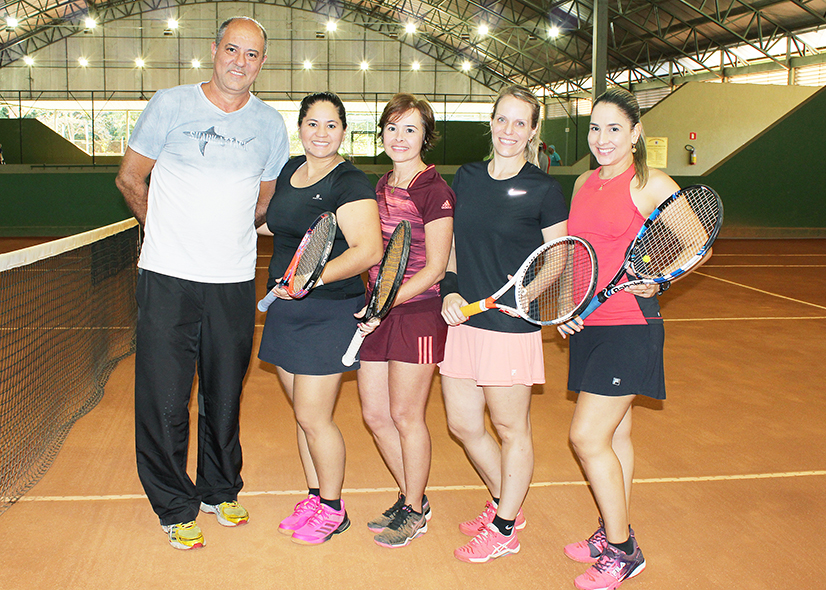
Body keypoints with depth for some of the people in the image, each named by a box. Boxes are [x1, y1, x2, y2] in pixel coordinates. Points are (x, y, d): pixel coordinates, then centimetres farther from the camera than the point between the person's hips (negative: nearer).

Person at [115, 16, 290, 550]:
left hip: (235, 283, 2)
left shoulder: (271, 125, 6)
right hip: (168, 278, -2)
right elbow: (130, 178, 8)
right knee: (164, 400, 0)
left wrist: (228, 237, 13)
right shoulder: (170, 105, -1)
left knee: (225, 396, 13)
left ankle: (221, 490, 32)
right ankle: (176, 508, 17)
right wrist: (169, 232, 11)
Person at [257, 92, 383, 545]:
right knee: (302, 413, 15)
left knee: (313, 417, -2)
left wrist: (314, 277, -32)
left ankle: (332, 510, 17)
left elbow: (369, 250, -24)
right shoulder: (288, 171, 10)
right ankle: (314, 497, 30)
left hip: (329, 313, -7)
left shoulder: (350, 183, -13)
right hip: (285, 310, 7)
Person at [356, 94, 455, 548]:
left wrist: (389, 301, -20)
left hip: (418, 311, -7)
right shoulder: (380, 187, 12)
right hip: (378, 312, 8)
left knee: (405, 415, 2)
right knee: (375, 414, 11)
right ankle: (410, 498, 30)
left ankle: (414, 511, 21)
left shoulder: (433, 190, -11)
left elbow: (435, 267, -13)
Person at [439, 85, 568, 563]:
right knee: (463, 424, 14)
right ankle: (505, 503, 37)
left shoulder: (543, 190, -7)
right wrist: (451, 291, -1)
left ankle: (504, 528, 26)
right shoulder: (467, 178, 8)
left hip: (513, 326, -6)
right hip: (463, 321, 6)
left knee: (511, 429, 8)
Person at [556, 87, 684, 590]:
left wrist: (656, 279, -20)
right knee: (614, 435, 16)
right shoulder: (584, 184, 11)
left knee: (588, 436, -8)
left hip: (630, 327, -7)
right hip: (586, 324, 7)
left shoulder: (651, 184, -9)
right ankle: (614, 536, 30)